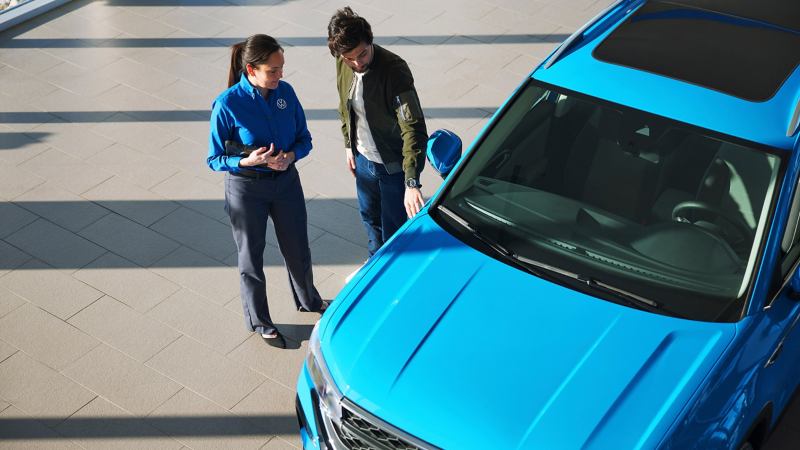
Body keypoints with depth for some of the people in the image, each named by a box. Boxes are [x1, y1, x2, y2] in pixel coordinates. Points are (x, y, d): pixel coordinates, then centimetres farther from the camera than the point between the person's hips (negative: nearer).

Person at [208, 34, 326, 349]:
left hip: (286, 181, 4)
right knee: (251, 256, 14)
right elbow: (215, 159, -13)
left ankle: (308, 300, 49)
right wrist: (247, 161, -30)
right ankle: (259, 322, 36)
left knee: (298, 249, 20)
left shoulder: (285, 92, -8)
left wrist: (290, 156, -19)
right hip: (246, 189, -4)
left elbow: (304, 138, 2)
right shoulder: (227, 105, -21)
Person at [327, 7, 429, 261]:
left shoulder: (394, 71, -32)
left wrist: (411, 183, -46)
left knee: (394, 230, 8)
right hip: (363, 159, 7)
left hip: (394, 165, -7)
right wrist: (349, 145, 13)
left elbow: (414, 128, -38)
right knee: (370, 217, 28)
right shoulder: (343, 64, -12)